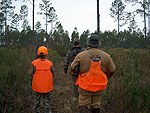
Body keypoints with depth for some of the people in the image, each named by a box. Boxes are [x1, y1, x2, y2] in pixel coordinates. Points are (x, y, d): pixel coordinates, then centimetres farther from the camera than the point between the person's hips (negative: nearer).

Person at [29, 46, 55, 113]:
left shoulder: (34, 63, -12)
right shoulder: (50, 63, -10)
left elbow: (30, 73, -9)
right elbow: (53, 74, -5)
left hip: (37, 86, 1)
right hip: (47, 86, -1)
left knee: (37, 100, 20)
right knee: (47, 101, 11)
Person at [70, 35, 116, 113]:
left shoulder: (81, 55, -10)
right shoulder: (106, 56, -4)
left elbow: (72, 68, -4)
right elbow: (112, 70, 2)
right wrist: (107, 77, 21)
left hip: (85, 86, -2)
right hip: (99, 87, 2)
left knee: (83, 105, 9)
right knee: (96, 105, 17)